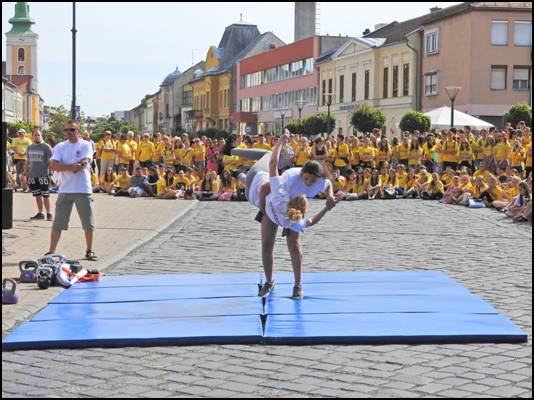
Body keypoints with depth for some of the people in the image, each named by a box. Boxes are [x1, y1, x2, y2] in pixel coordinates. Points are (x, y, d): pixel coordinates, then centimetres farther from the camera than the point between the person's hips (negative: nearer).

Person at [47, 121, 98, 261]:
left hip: (84, 190, -1)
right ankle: (51, 252, 2)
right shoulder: (60, 147, 6)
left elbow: (84, 163, -17)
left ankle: (89, 251, 23)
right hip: (65, 190, 1)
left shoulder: (86, 145, -1)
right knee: (57, 223, -1)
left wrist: (63, 167, -11)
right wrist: (72, 166, -19)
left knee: (89, 224, 7)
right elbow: (53, 165, -8)